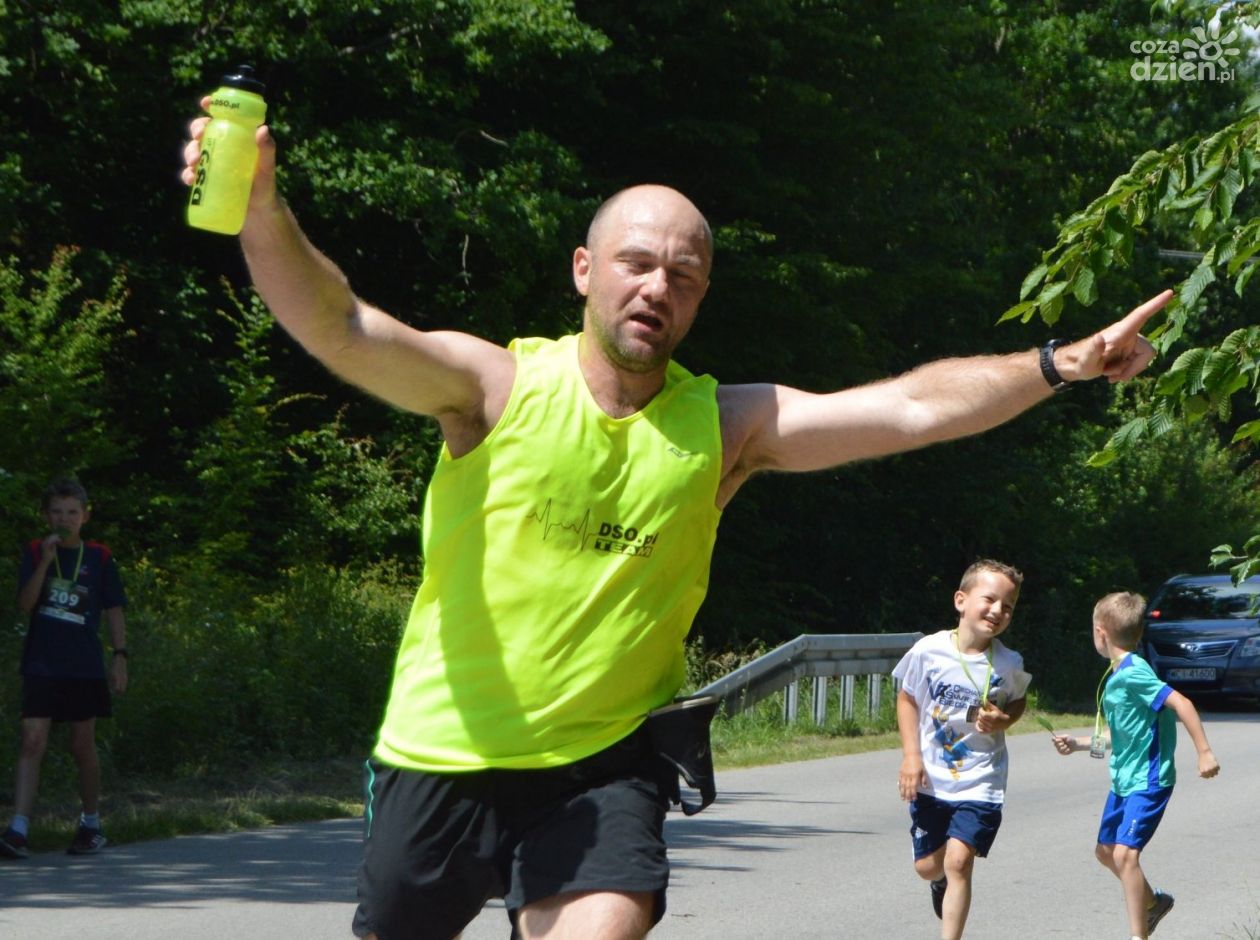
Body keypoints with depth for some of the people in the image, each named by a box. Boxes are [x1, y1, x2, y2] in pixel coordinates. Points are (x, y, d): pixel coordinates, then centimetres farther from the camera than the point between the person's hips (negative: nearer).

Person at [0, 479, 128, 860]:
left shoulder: (99, 558, 3)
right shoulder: (35, 552, 3)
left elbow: (114, 611, 7)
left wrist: (120, 656, -1)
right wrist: (45, 561, -19)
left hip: (85, 667, 1)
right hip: (41, 666, -1)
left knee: (83, 746, 8)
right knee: (32, 742, -10)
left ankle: (91, 823, 25)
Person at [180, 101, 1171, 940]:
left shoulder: (725, 426, 0)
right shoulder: (497, 385, -8)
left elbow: (912, 408, -7)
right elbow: (338, 327, -22)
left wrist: (1054, 367, -19)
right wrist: (261, 207, -40)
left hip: (600, 765, 0)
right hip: (443, 756, 0)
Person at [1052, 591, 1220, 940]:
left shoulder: (1133, 673, -19)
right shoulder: (1114, 677, 11)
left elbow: (1180, 703, -26)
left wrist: (1204, 752, -29)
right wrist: (1077, 744, 21)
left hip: (1148, 780, -10)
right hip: (1123, 780, 10)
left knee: (1125, 853, -20)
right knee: (1105, 850, 21)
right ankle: (1152, 901, 42)